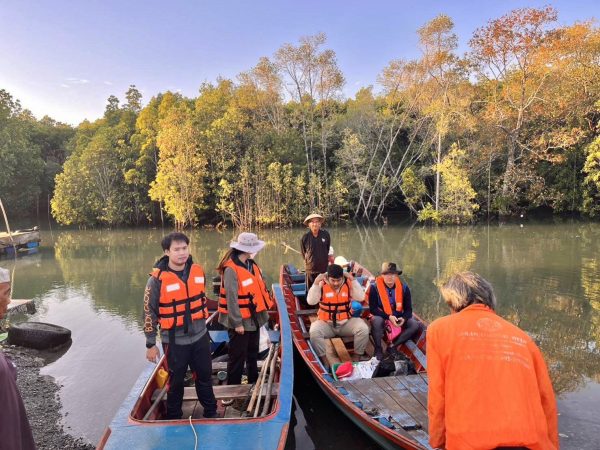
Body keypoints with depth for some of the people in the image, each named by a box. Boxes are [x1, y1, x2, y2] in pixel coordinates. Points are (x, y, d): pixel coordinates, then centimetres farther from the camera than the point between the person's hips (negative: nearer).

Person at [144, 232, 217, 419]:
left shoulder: (197, 271, -3)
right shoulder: (158, 279, -17)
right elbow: (149, 313, -11)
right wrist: (150, 344, -7)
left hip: (199, 337, 4)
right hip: (175, 341, -4)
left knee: (204, 376, 18)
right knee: (176, 381, 13)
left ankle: (211, 412, 38)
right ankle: (173, 417, 36)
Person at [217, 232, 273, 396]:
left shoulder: (251, 264, 3)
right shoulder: (231, 269, -23)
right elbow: (231, 298, -22)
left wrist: (264, 309, 14)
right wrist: (237, 322, -20)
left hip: (254, 318, 8)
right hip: (240, 322, -8)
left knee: (253, 353, 22)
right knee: (238, 357, 4)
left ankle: (254, 384, 39)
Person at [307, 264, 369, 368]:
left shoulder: (348, 284, -5)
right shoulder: (322, 285, -9)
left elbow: (361, 297, -16)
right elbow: (311, 301, -18)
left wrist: (352, 280, -22)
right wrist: (316, 283, -27)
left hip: (346, 322, 1)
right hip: (326, 323, -1)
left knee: (363, 328, -24)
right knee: (314, 331, -31)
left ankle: (356, 358, -6)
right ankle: (325, 361, -16)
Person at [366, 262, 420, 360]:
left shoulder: (404, 287, -3)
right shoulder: (374, 287, -12)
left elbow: (408, 309, 2)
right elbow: (373, 309, -13)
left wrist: (403, 318, -20)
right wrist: (389, 317, -25)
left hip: (398, 318, 4)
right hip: (381, 317, -4)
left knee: (415, 325, -20)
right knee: (377, 321, -38)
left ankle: (393, 346, -10)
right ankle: (378, 349, -13)